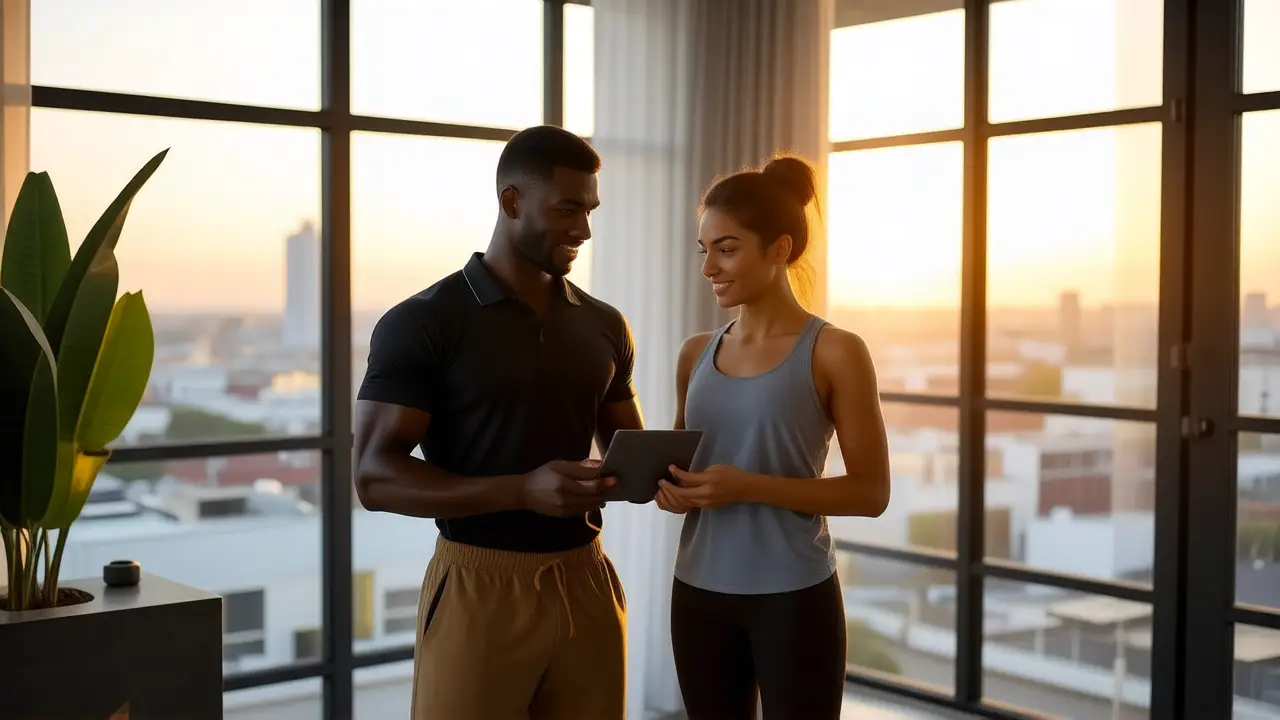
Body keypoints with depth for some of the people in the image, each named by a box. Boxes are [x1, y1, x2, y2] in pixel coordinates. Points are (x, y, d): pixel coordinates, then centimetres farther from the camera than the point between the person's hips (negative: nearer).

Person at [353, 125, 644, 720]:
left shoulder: (604, 326, 8)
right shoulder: (422, 323, -7)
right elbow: (376, 477, -13)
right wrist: (522, 490, -24)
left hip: (587, 583, 5)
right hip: (479, 589, -4)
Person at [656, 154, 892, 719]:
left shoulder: (834, 352, -8)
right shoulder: (696, 354, 7)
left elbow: (870, 492, -9)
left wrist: (750, 486, -20)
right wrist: (671, 489, -4)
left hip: (793, 599, -5)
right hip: (699, 592, 5)